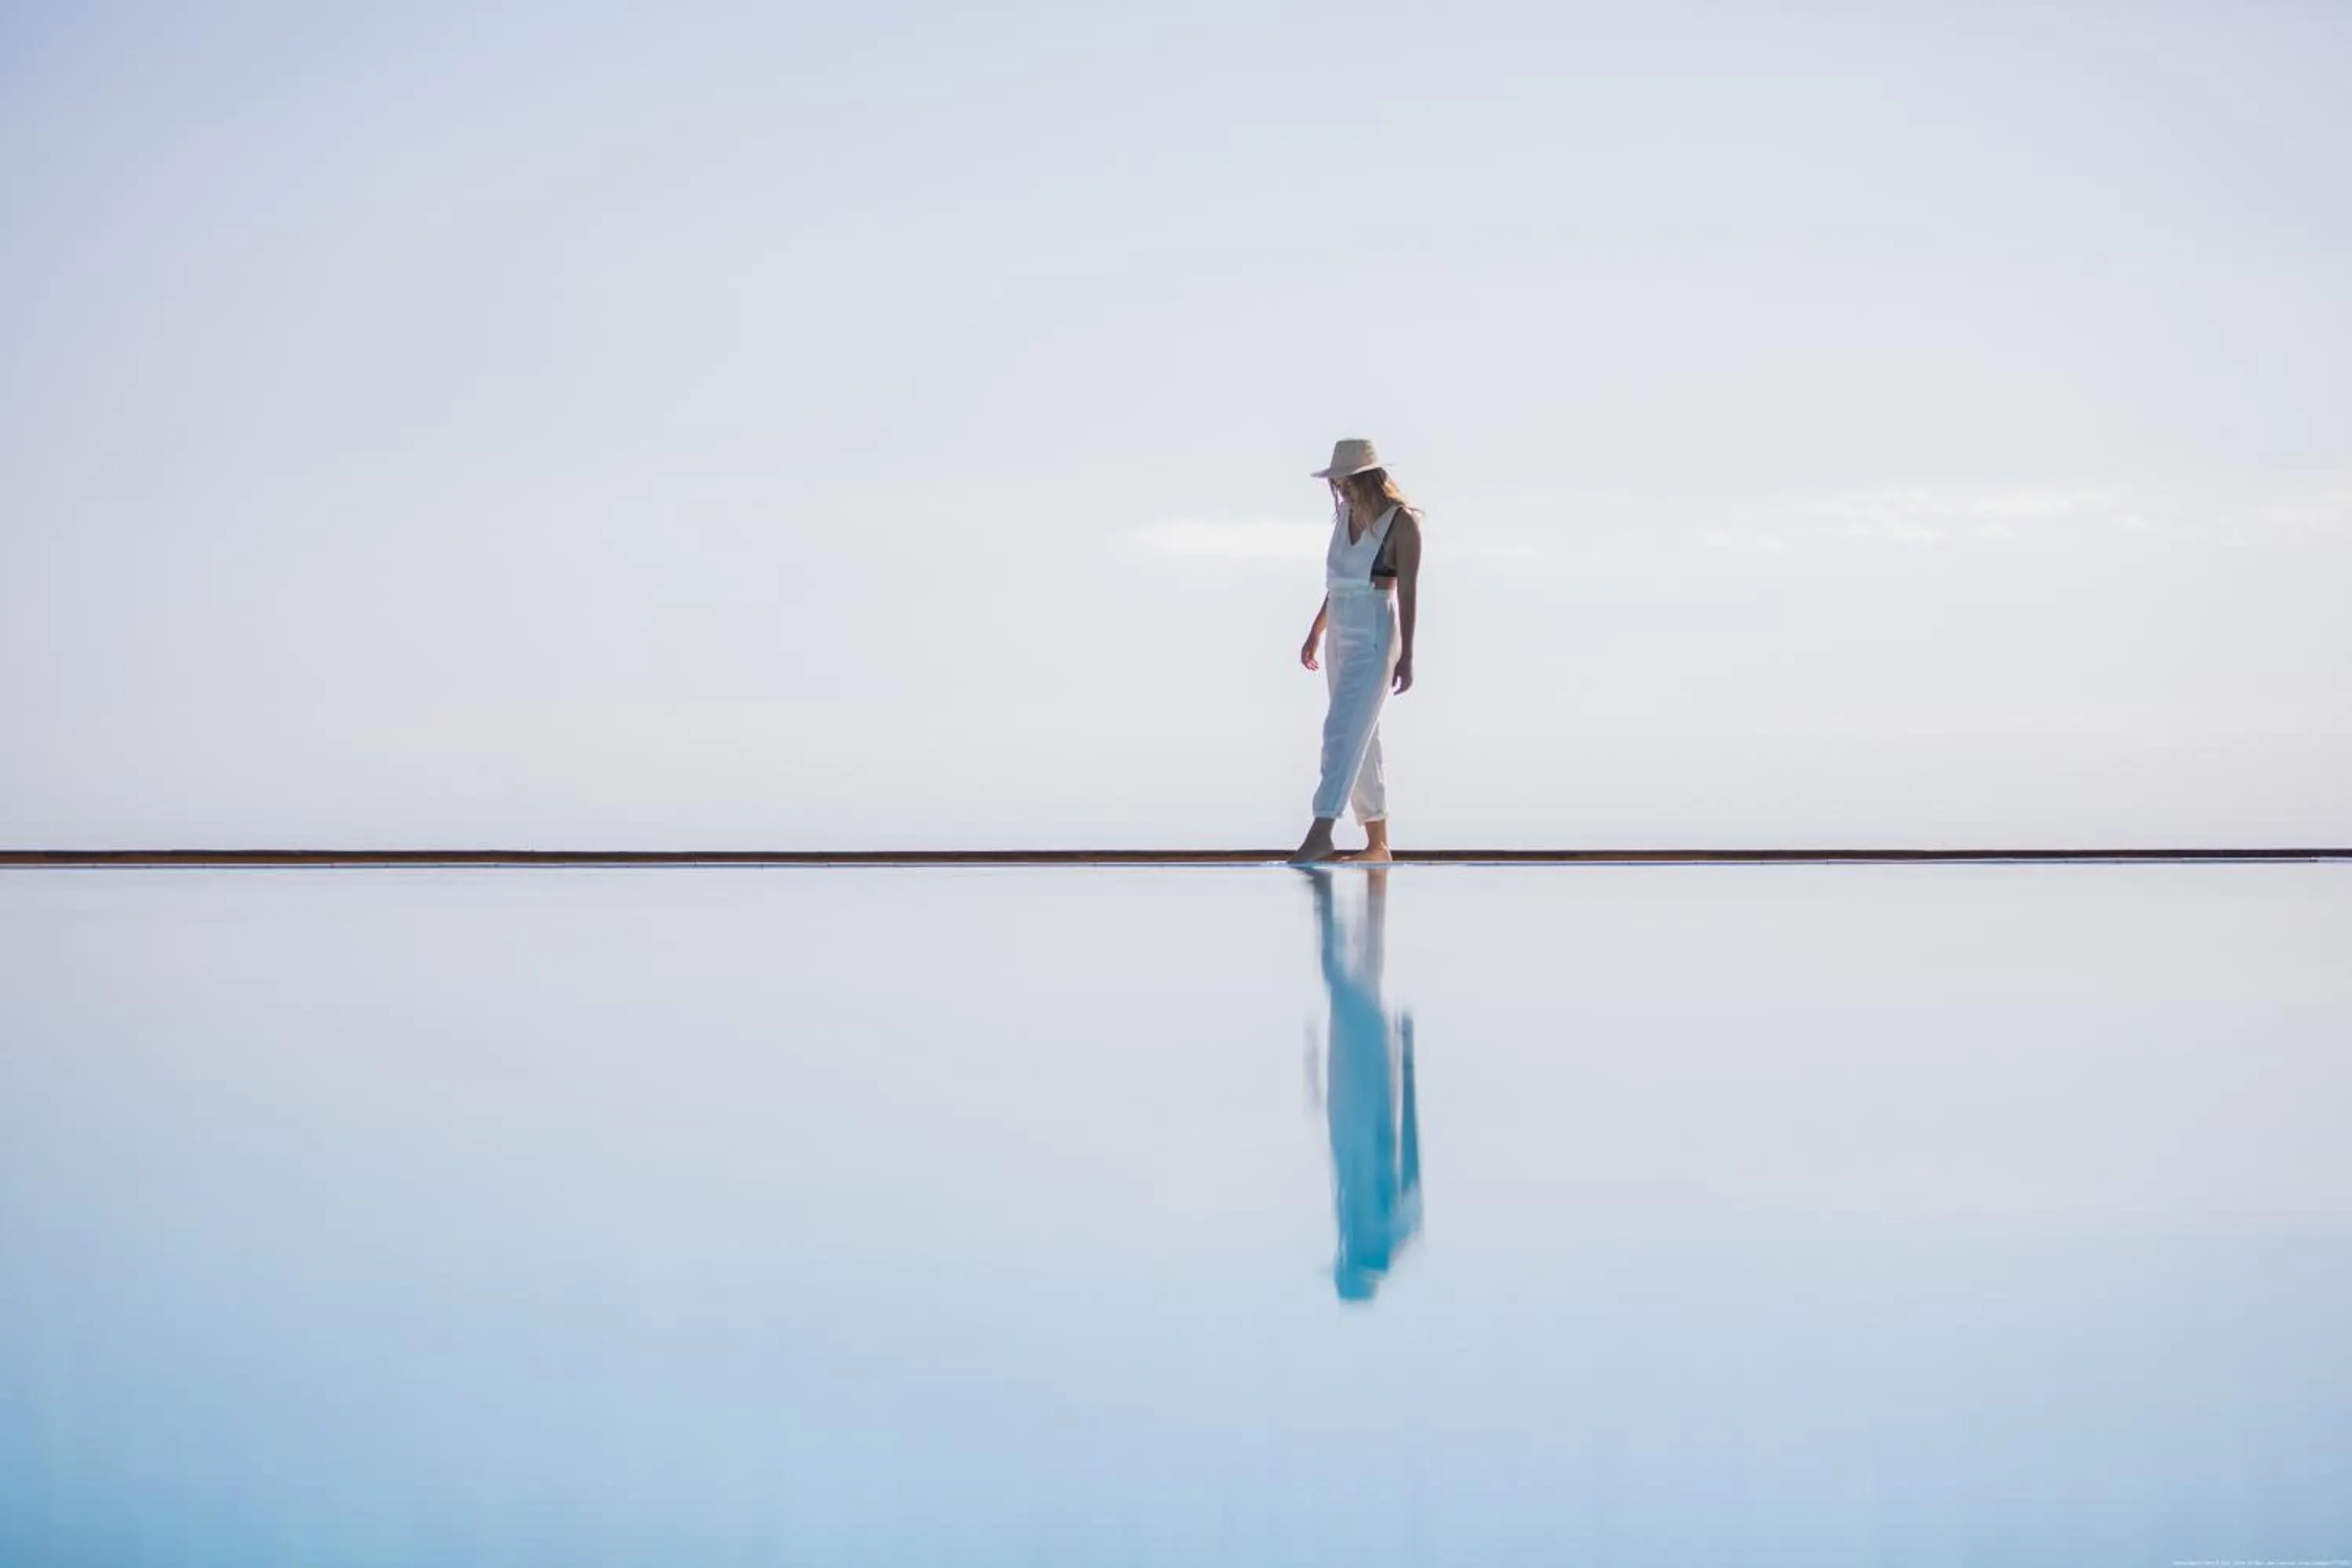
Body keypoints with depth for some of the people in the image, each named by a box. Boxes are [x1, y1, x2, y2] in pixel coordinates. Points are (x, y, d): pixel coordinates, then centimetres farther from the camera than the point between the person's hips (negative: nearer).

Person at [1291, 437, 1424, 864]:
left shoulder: (1401, 523, -10)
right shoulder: (1346, 516, 11)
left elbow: (1408, 592, -13)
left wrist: (1406, 656, -17)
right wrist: (1315, 633, 23)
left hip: (1376, 640, -8)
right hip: (1342, 639, 8)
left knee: (1344, 731, -18)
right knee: (1360, 740, 8)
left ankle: (1321, 834, -25)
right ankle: (1378, 844, 12)